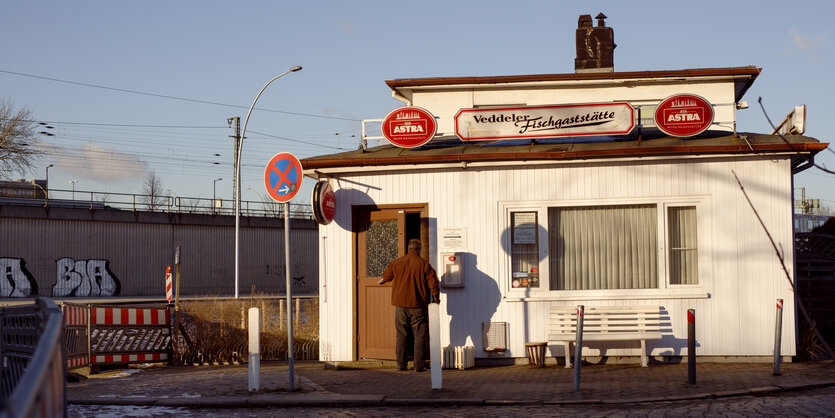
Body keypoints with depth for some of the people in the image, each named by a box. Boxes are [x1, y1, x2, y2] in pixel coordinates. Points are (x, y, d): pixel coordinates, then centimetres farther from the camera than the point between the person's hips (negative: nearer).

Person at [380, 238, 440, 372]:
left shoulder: (397, 262, 4)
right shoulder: (423, 264, -7)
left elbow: (387, 274, 22)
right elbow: (433, 282, -9)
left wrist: (383, 280, 46)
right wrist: (436, 298, 7)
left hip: (400, 305, 3)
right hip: (418, 305, -3)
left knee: (401, 335, 11)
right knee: (420, 336, 4)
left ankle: (401, 364, 11)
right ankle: (419, 365, 0)